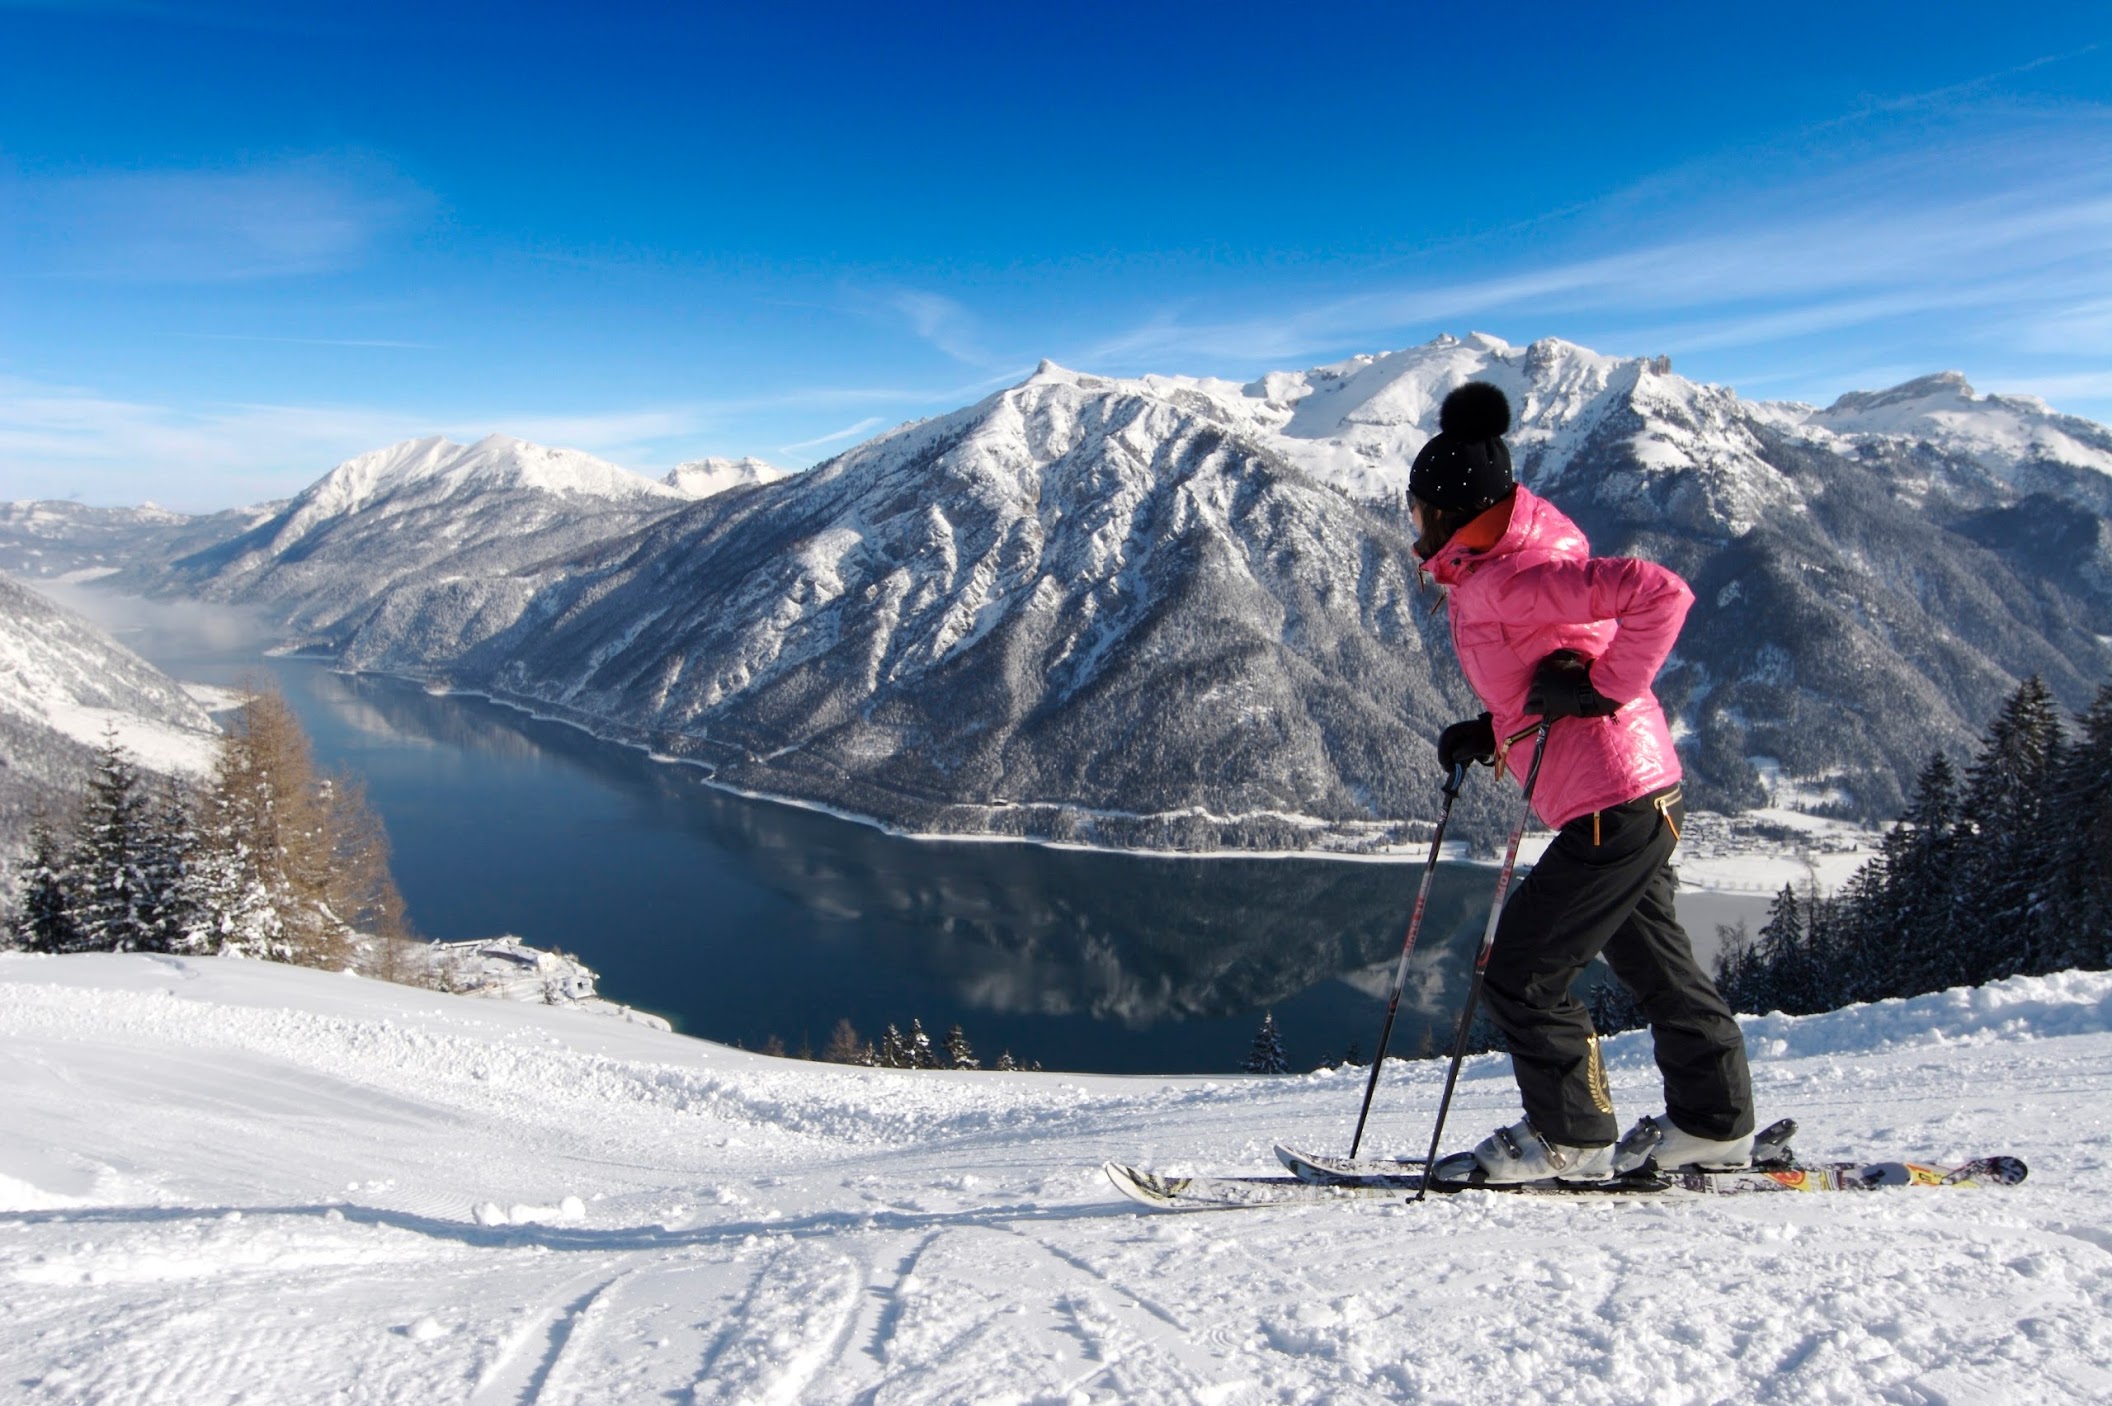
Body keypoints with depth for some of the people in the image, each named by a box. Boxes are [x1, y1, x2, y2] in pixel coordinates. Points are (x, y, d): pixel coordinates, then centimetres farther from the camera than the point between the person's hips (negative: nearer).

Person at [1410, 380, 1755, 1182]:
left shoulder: (1504, 579, -20)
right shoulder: (1491, 575, 10)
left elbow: (1659, 593, -29)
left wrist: (1602, 689, -23)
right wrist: (1487, 733, 9)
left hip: (1611, 808, -10)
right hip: (1643, 796, 10)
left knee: (1519, 977, 0)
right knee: (1653, 965, 22)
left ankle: (1570, 1139, 15)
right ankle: (1714, 1126, 35)